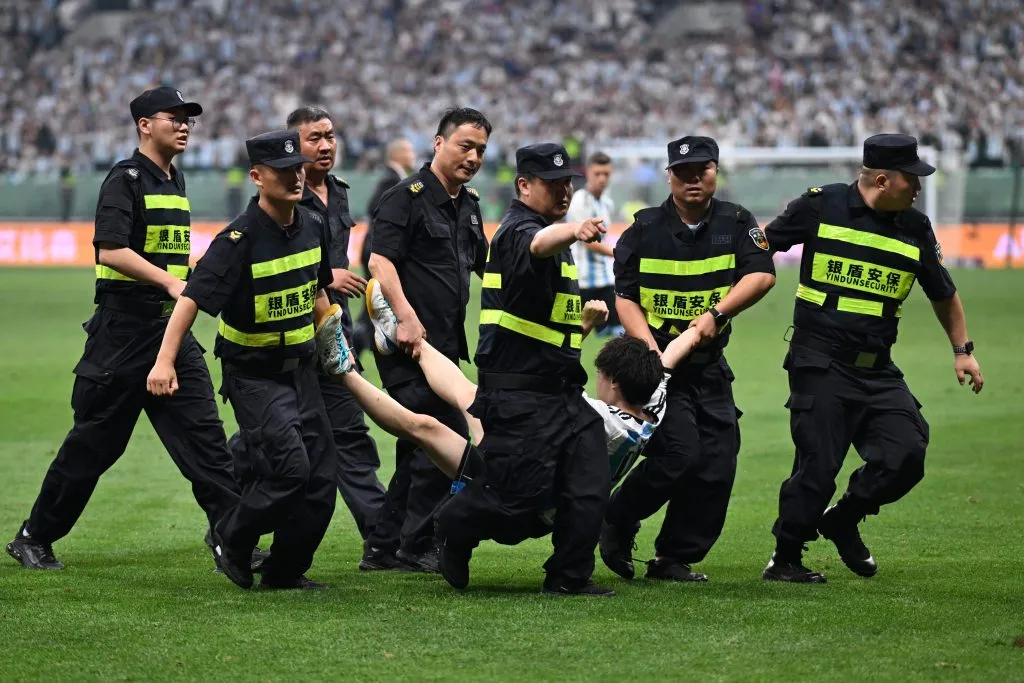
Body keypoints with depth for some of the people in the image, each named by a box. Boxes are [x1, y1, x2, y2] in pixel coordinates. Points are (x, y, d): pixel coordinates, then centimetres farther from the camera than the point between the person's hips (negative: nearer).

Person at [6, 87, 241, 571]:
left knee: (204, 432, -2)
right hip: (124, 327, -7)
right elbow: (111, 250, -23)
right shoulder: (125, 180, -10)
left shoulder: (175, 181, 16)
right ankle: (33, 538, 14)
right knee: (94, 442, 1)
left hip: (171, 327, 7)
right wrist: (168, 281, -30)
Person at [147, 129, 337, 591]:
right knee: (289, 467, -19)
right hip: (253, 374, -7)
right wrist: (165, 361, -36)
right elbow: (192, 298, -27)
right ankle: (231, 541, 5)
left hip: (300, 368, 7)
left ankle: (285, 571, 19)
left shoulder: (312, 229, 1)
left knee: (320, 478, 3)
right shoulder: (239, 240, -21)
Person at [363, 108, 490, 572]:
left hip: (446, 344, 9)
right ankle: (416, 546, 0)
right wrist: (407, 316, -31)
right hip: (407, 343, -9)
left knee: (421, 447, 12)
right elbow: (380, 260, -21)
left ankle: (383, 549, 20)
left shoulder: (468, 205, 17)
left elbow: (483, 268, 29)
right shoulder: (407, 197, -10)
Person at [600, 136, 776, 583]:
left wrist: (717, 314, -24)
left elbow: (762, 275, -11)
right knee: (679, 454, -18)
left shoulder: (736, 223, 3)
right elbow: (625, 298, -3)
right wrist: (651, 348, -18)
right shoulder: (644, 230, -1)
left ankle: (675, 558, 13)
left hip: (710, 365, 4)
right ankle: (616, 524, 5)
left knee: (718, 464, -1)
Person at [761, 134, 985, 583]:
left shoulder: (915, 227, 7)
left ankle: (843, 521, 16)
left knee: (907, 454, -9)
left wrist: (962, 349, 16)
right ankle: (785, 559, 10)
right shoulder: (821, 206, -3)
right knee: (819, 462, -8)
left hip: (878, 371, 4)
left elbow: (943, 294, 21)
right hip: (820, 364, -4)